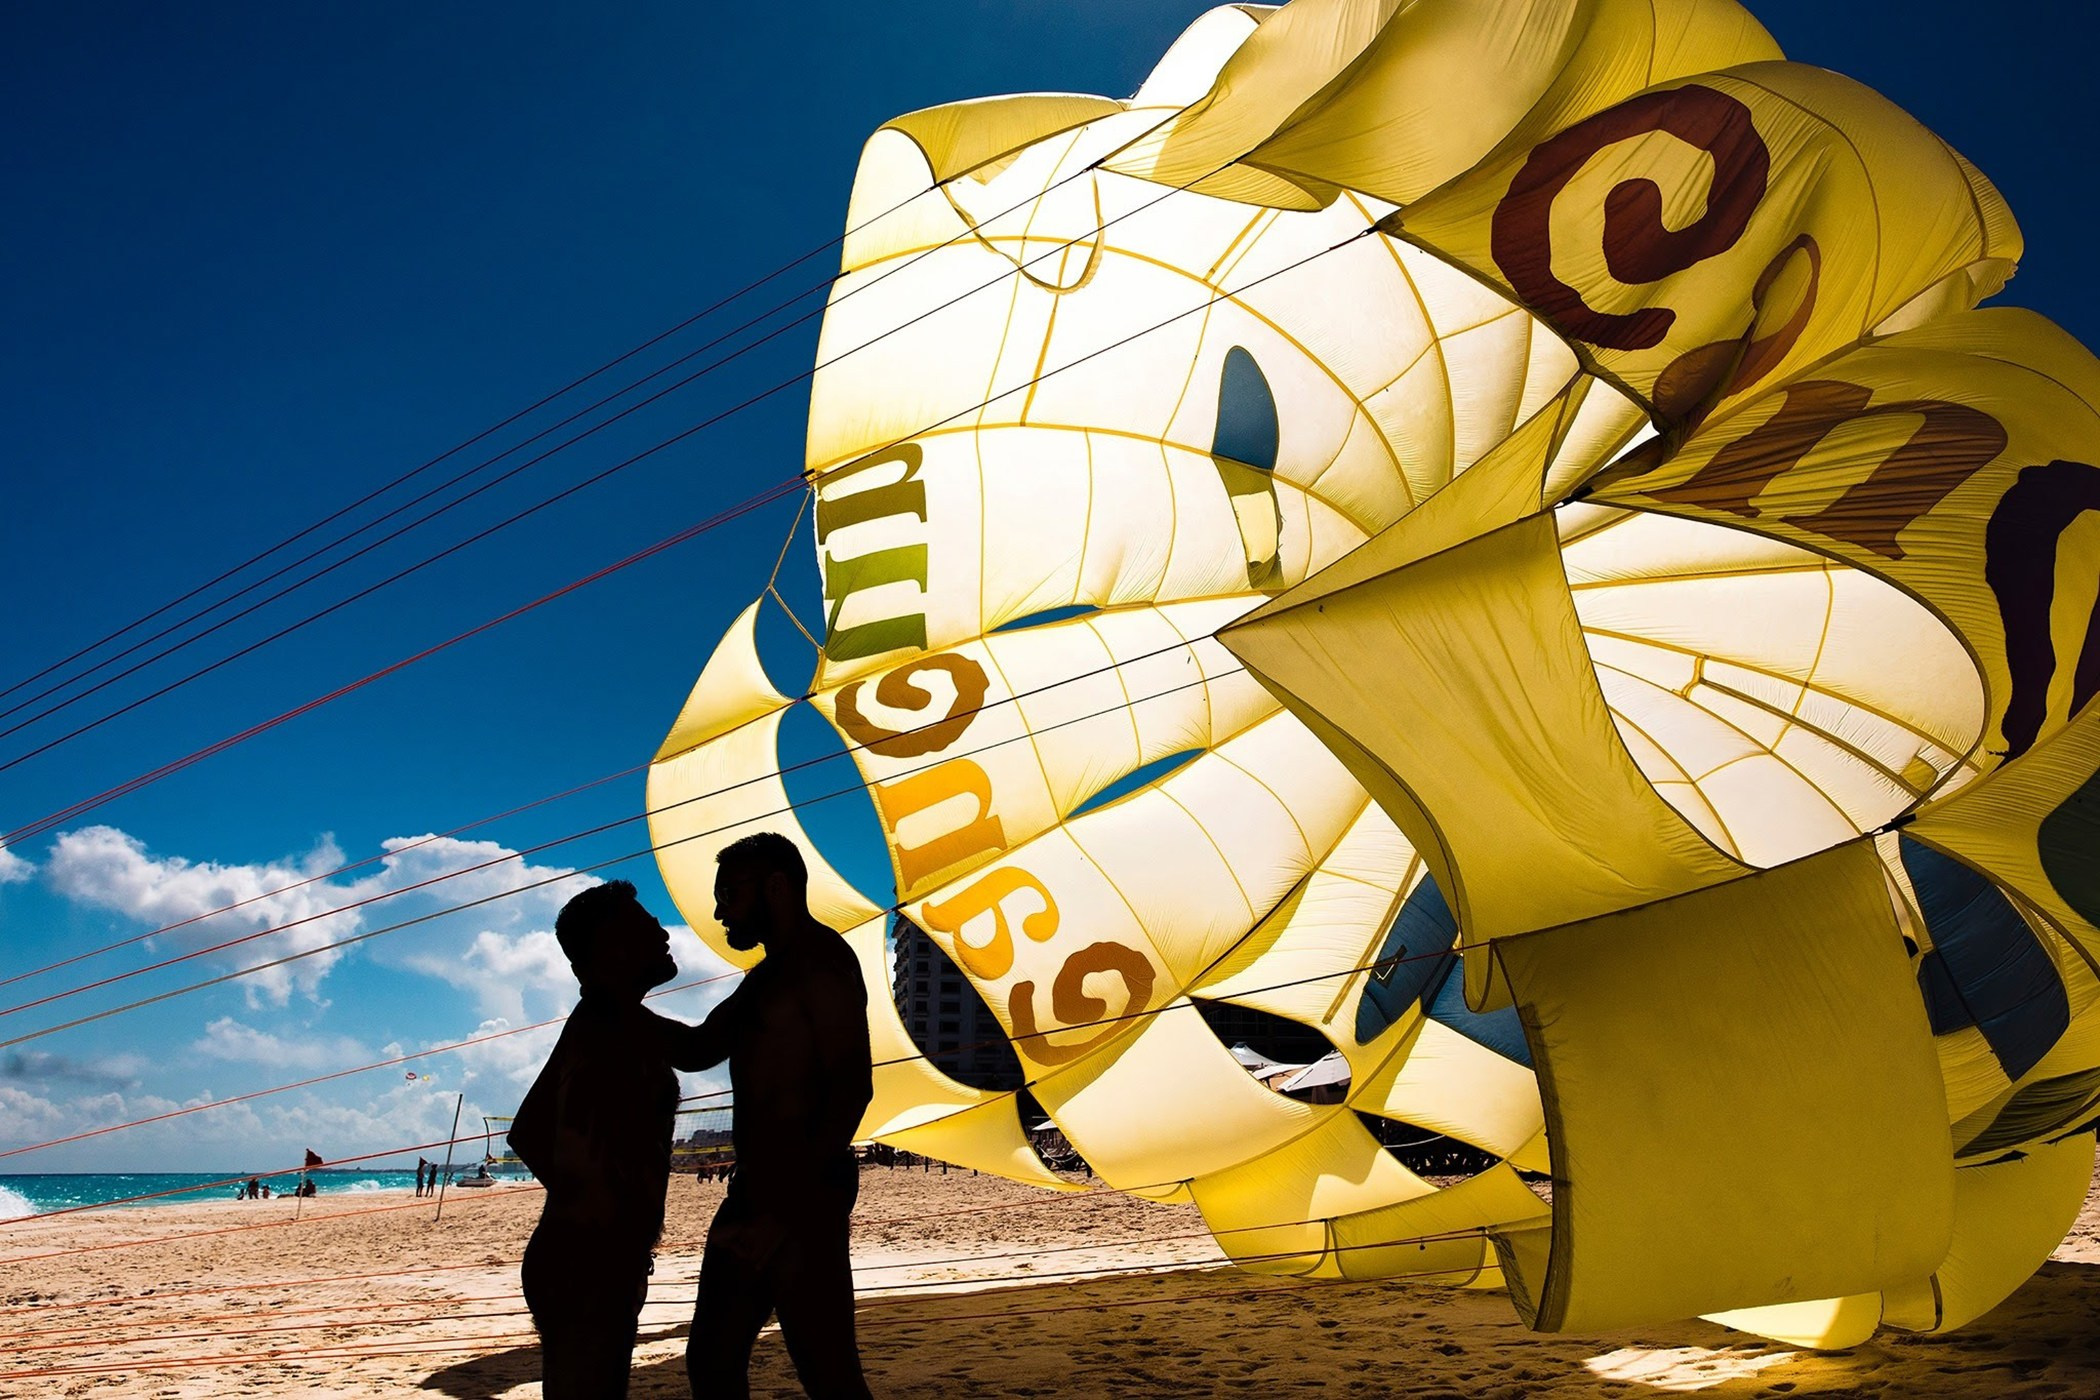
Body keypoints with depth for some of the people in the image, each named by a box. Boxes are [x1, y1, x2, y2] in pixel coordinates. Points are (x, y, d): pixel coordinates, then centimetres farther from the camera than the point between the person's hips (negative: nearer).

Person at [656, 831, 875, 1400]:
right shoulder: (768, 975, 22)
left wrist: (790, 1207, -23)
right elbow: (697, 1049, 23)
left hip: (803, 1194, -10)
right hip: (754, 1191, 10)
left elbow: (851, 1089, -18)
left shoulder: (822, 959, -9)